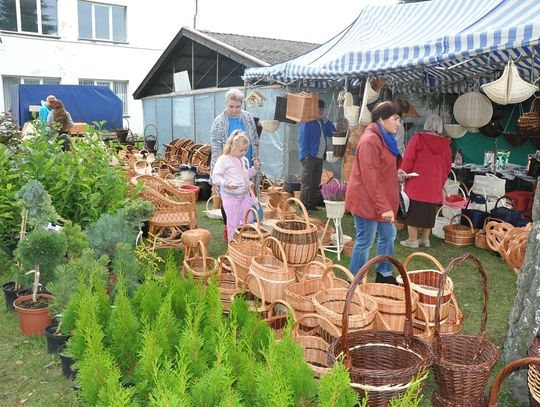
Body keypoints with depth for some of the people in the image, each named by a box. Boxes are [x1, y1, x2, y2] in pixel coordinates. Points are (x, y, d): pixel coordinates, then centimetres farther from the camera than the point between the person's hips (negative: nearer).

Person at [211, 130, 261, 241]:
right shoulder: (223, 159, -13)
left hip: (246, 195, 7)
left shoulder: (244, 159, 8)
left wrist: (255, 167, 6)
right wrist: (226, 183, -31)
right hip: (230, 196, -6)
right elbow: (215, 177, -15)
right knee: (233, 223, 2)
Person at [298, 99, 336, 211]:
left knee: (315, 183, 11)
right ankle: (303, 205, -2)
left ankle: (312, 204, 18)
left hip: (319, 157, 8)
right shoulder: (307, 122, -7)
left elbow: (332, 132, 12)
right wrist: (306, 155, -18)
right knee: (307, 183, -6)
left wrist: (325, 120, 4)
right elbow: (302, 139, -12)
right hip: (310, 157, -8)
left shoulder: (322, 122, 17)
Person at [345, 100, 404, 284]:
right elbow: (370, 178, -25)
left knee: (388, 235, 18)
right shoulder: (370, 140, -20)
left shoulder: (384, 138, 12)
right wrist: (384, 207, -25)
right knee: (365, 242, -1)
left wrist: (397, 174, 8)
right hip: (367, 200, -10)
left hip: (381, 201, 10)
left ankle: (384, 275, 34)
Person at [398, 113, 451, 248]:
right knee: (428, 212, 15)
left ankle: (412, 240, 7)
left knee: (413, 211, 4)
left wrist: (402, 174, 3)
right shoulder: (446, 144, 3)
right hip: (434, 187, 4)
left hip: (416, 184, -3)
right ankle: (425, 239, 22)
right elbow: (447, 167, 9)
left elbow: (407, 160, -9)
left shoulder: (418, 138, -7)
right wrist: (441, 184, 20)